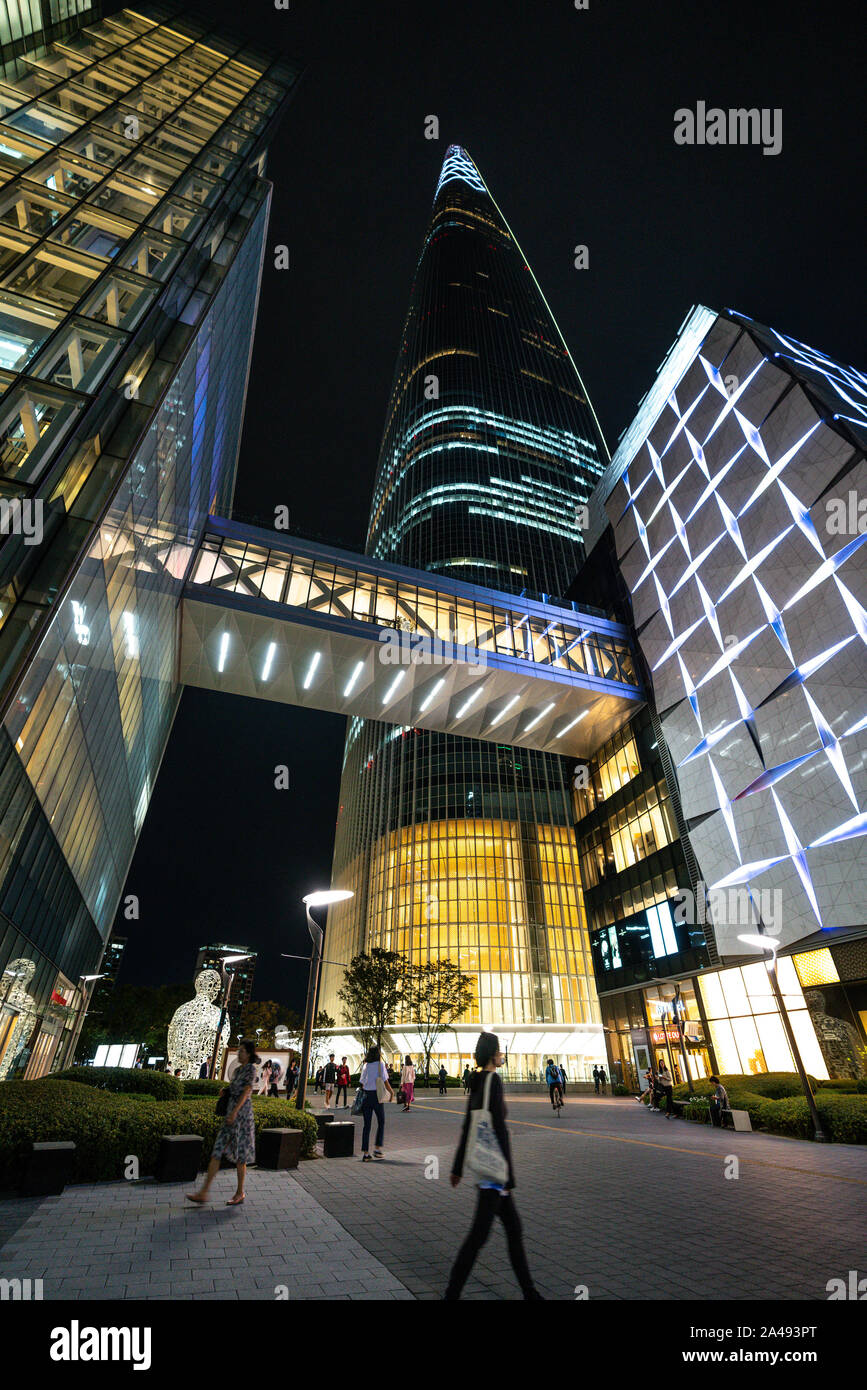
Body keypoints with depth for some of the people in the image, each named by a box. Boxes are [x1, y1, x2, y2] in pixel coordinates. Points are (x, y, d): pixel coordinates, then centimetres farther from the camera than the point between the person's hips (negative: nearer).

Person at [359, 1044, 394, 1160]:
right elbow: (385, 1081, -9)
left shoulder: (365, 1065, 5)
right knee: (381, 1122, 15)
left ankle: (365, 1153, 9)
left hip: (366, 1095, 4)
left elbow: (362, 1083, 7)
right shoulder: (380, 1064, -8)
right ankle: (377, 1148, 11)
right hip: (376, 1095, -4)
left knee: (366, 1124, 9)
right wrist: (391, 1093, 5)